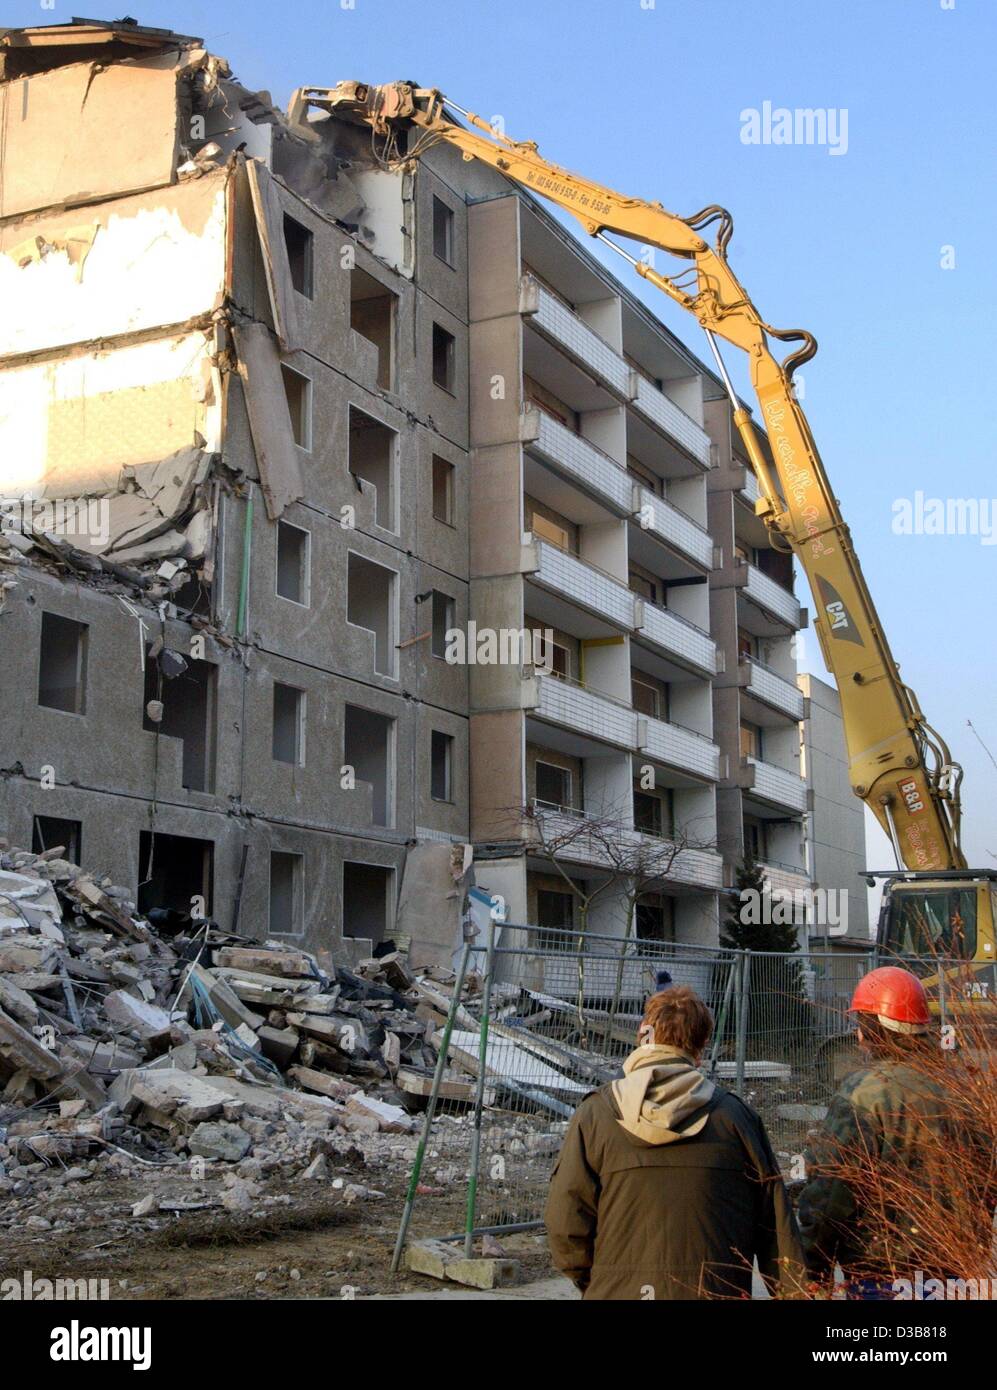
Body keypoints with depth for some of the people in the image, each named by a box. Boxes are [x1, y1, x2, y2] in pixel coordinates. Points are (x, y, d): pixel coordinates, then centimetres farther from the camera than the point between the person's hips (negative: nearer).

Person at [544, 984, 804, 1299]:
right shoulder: (735, 1115, 2)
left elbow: (564, 1222, -6)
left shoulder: (595, 1114, -3)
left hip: (619, 1292, -1)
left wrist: (592, 1282, 11)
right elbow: (777, 1227, 2)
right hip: (717, 1294, 1)